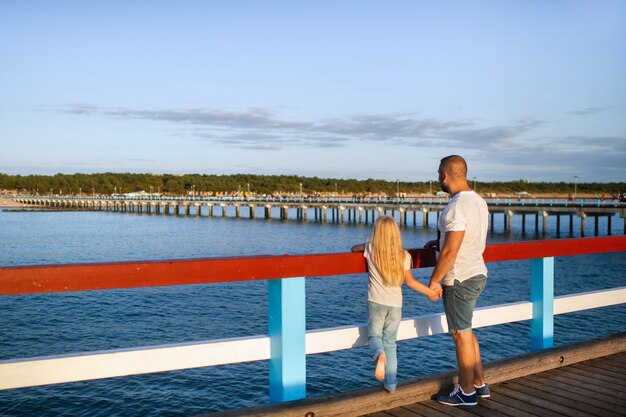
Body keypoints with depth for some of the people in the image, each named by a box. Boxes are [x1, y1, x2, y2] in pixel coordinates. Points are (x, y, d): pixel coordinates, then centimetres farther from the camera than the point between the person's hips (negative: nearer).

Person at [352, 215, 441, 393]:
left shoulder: (371, 249, -1)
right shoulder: (404, 255, 2)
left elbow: (354, 248, 18)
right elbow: (411, 282, 5)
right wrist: (430, 291, 18)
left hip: (376, 302, -2)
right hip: (396, 304, 2)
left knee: (375, 335, 13)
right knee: (390, 342, 12)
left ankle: (379, 355, -22)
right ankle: (391, 384, 12)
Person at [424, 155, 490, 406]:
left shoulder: (457, 207, -23)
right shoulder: (478, 201, 7)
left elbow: (450, 252, -24)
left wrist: (434, 280, -14)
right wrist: (440, 242, 21)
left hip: (459, 280, -9)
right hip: (477, 274, 9)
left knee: (461, 336, 4)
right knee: (466, 332, 21)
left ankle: (466, 392, 17)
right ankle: (479, 384, 30)